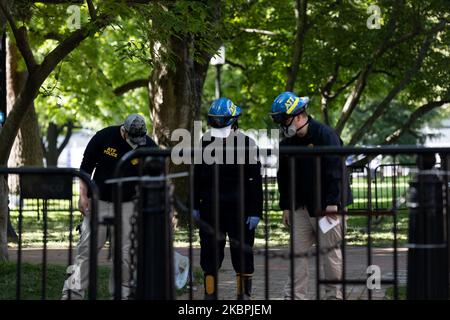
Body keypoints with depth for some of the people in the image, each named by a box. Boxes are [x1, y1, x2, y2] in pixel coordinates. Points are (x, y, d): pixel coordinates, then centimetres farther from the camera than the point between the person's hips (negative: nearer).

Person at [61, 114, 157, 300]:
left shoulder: (149, 147, -9)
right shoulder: (104, 137, -11)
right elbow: (86, 167, 0)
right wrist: (83, 196, -4)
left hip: (127, 205, 1)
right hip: (99, 201, -1)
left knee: (124, 252, -2)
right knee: (86, 248, -3)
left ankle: (121, 293, 8)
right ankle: (74, 292, 0)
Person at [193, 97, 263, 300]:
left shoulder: (246, 145, -5)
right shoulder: (204, 143, 7)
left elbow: (255, 182, -5)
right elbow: (197, 177, 15)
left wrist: (255, 212, -9)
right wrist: (195, 206, 12)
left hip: (239, 210, -3)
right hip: (210, 210, 4)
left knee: (242, 256, 3)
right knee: (209, 256, 7)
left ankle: (244, 295, 13)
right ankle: (210, 295, 16)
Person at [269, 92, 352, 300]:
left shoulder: (325, 136, -11)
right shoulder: (287, 143, 9)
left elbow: (335, 171, -16)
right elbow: (283, 177, 16)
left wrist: (332, 203, -20)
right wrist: (285, 207, 12)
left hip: (325, 206, -6)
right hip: (301, 207, 6)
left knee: (330, 252, 1)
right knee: (297, 251, 4)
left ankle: (335, 294, 11)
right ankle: (294, 296, 7)